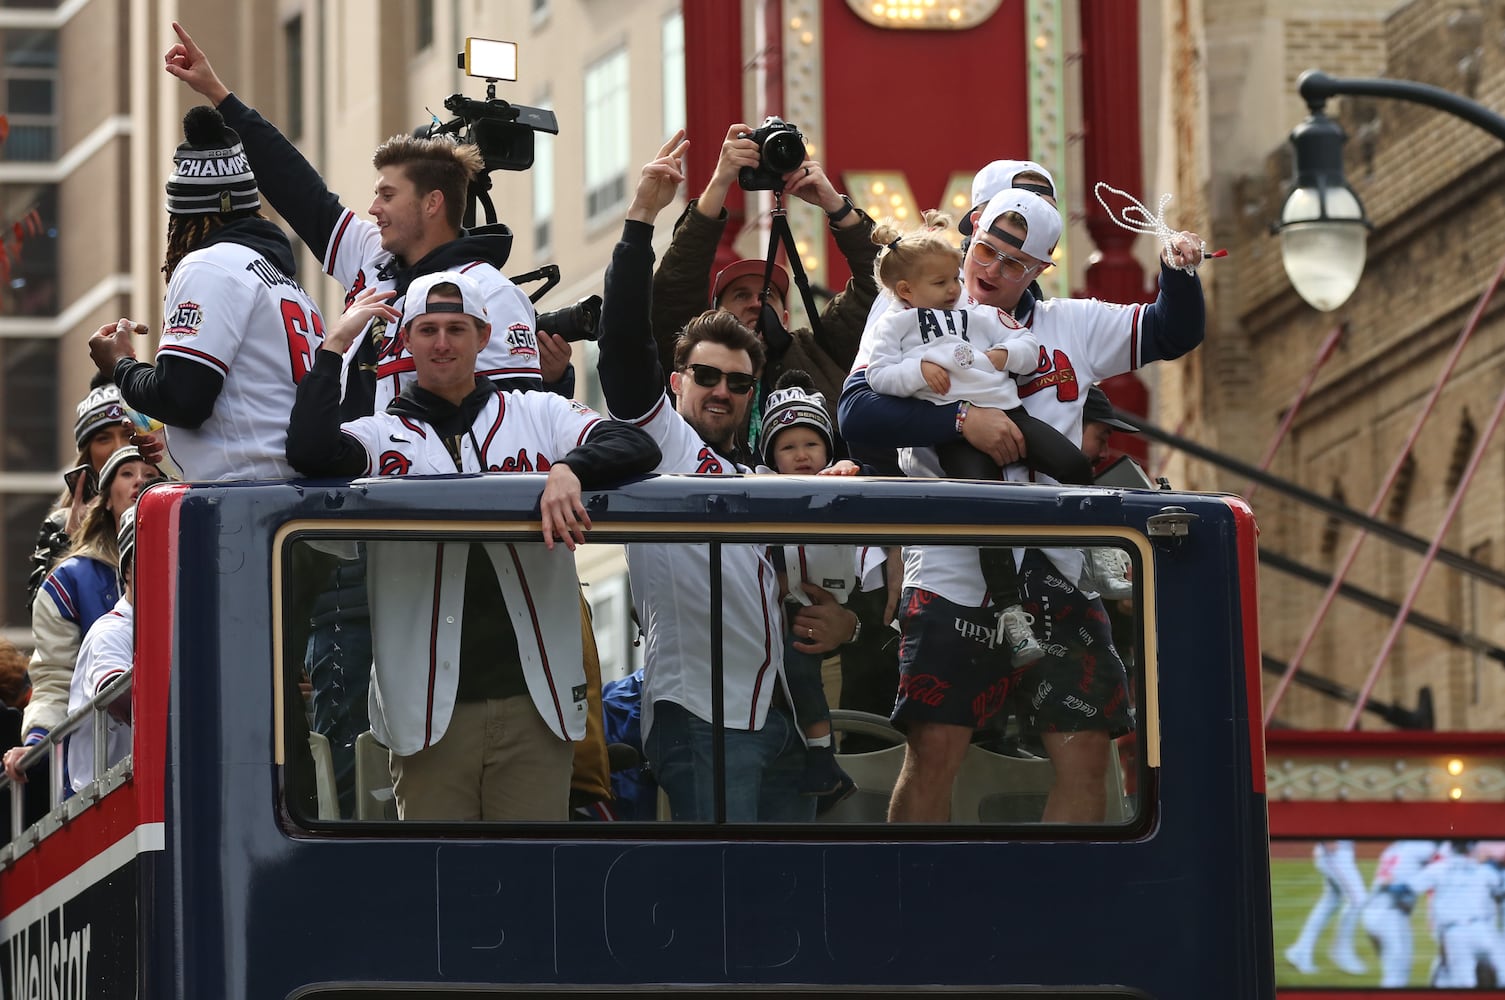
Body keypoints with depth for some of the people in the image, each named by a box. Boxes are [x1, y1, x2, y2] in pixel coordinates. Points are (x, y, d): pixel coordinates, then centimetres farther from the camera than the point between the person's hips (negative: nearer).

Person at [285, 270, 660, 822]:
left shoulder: (538, 416, 10)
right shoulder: (383, 436, 8)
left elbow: (637, 446, -2)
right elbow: (310, 452, -12)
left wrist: (569, 470, -22)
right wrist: (336, 343, -4)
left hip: (533, 704, 0)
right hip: (430, 709, 0)